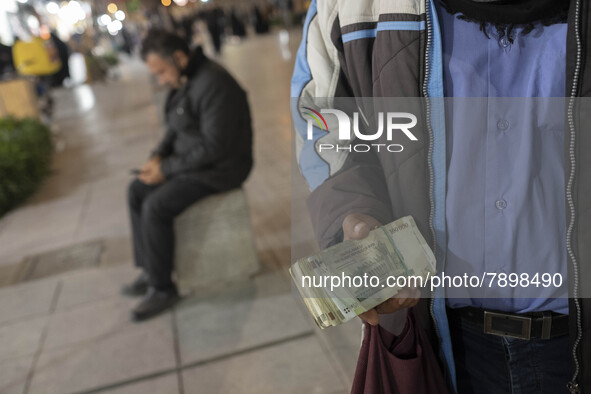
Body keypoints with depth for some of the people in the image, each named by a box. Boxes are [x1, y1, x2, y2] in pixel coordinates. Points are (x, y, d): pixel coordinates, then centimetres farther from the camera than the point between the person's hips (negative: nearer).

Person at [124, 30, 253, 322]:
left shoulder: (212, 84, -24)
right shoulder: (183, 81, 7)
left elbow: (214, 147, -26)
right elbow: (177, 128, 18)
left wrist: (167, 168, -20)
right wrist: (158, 155, 0)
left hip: (219, 168, -10)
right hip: (193, 159, 10)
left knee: (156, 207, -21)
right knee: (137, 191, 7)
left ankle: (162, 289, -4)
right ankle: (149, 270, 14)